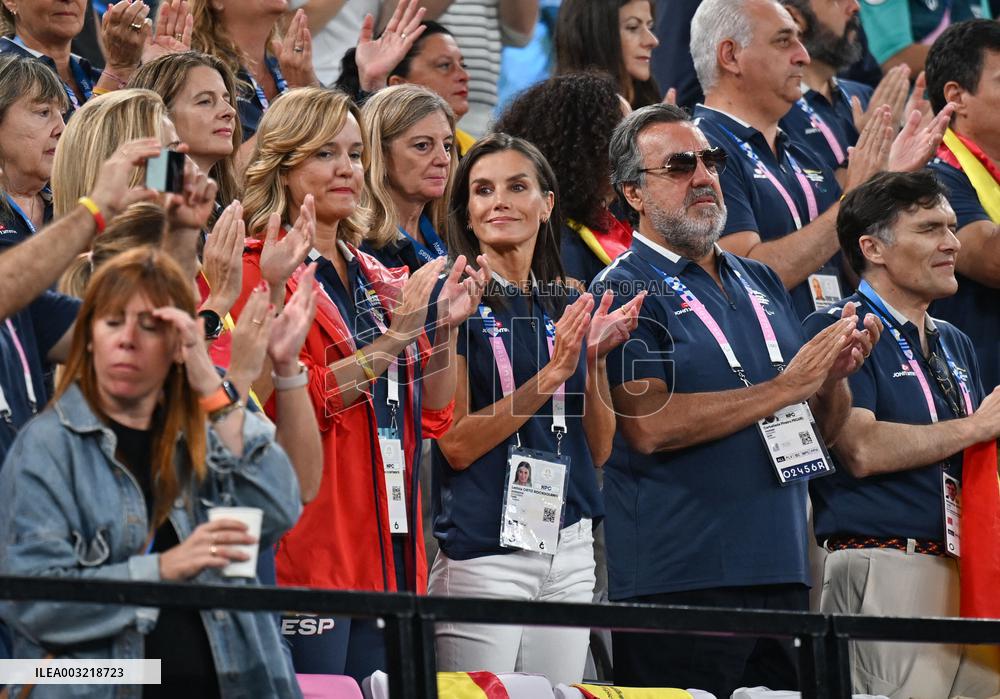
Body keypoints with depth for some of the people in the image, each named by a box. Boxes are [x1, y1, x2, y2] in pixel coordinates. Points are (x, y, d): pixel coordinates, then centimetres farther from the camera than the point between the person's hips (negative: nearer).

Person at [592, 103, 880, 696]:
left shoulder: (762, 284, 17)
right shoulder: (623, 292, -4)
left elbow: (825, 431, 20)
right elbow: (648, 424, -18)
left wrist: (834, 377, -3)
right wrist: (785, 387, -16)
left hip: (783, 574, 7)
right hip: (678, 579, -7)